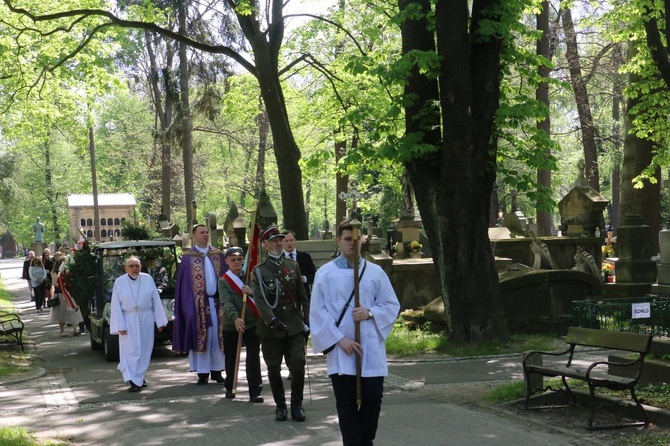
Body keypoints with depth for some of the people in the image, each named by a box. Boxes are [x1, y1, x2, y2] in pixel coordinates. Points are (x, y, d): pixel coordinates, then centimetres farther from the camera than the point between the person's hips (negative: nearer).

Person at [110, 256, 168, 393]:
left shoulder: (148, 279, -1)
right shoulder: (119, 282, -4)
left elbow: (156, 301, 2)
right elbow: (116, 306, -4)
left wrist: (160, 321, 1)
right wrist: (120, 325, -11)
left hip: (146, 319, 2)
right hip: (128, 321, -2)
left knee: (145, 349, 8)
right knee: (130, 350, -5)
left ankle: (139, 377, 22)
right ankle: (134, 380, -7)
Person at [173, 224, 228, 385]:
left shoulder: (218, 254, 9)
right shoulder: (188, 257, 1)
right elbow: (183, 283, -1)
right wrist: (189, 306, -9)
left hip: (216, 301, 3)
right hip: (198, 303, -3)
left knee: (217, 335, 5)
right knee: (200, 336, 1)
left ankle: (217, 370, 13)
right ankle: (202, 372, 6)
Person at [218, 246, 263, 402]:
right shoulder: (223, 281, -2)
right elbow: (226, 302, -17)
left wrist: (252, 291, -16)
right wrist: (235, 318, -33)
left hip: (252, 323, 1)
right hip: (231, 325, -1)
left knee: (253, 358, -4)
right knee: (231, 358, 12)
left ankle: (255, 391, -1)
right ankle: (229, 388, 30)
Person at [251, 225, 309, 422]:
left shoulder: (293, 266, 9)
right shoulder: (259, 271, -1)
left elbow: (303, 296, 12)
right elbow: (259, 300, -12)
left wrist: (307, 320, 7)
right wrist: (272, 321, -25)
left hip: (294, 325, 2)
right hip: (270, 328, -1)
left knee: (298, 366, -5)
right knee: (274, 369, 7)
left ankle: (296, 405, 10)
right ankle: (280, 405, 21)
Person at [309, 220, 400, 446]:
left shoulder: (375, 272, 4)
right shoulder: (325, 273, -1)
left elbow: (392, 305, 8)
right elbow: (318, 312, -3)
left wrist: (370, 313, -11)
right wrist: (339, 339, -11)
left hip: (371, 349, 2)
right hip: (341, 351, -1)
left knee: (372, 399, 3)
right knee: (347, 405, 2)